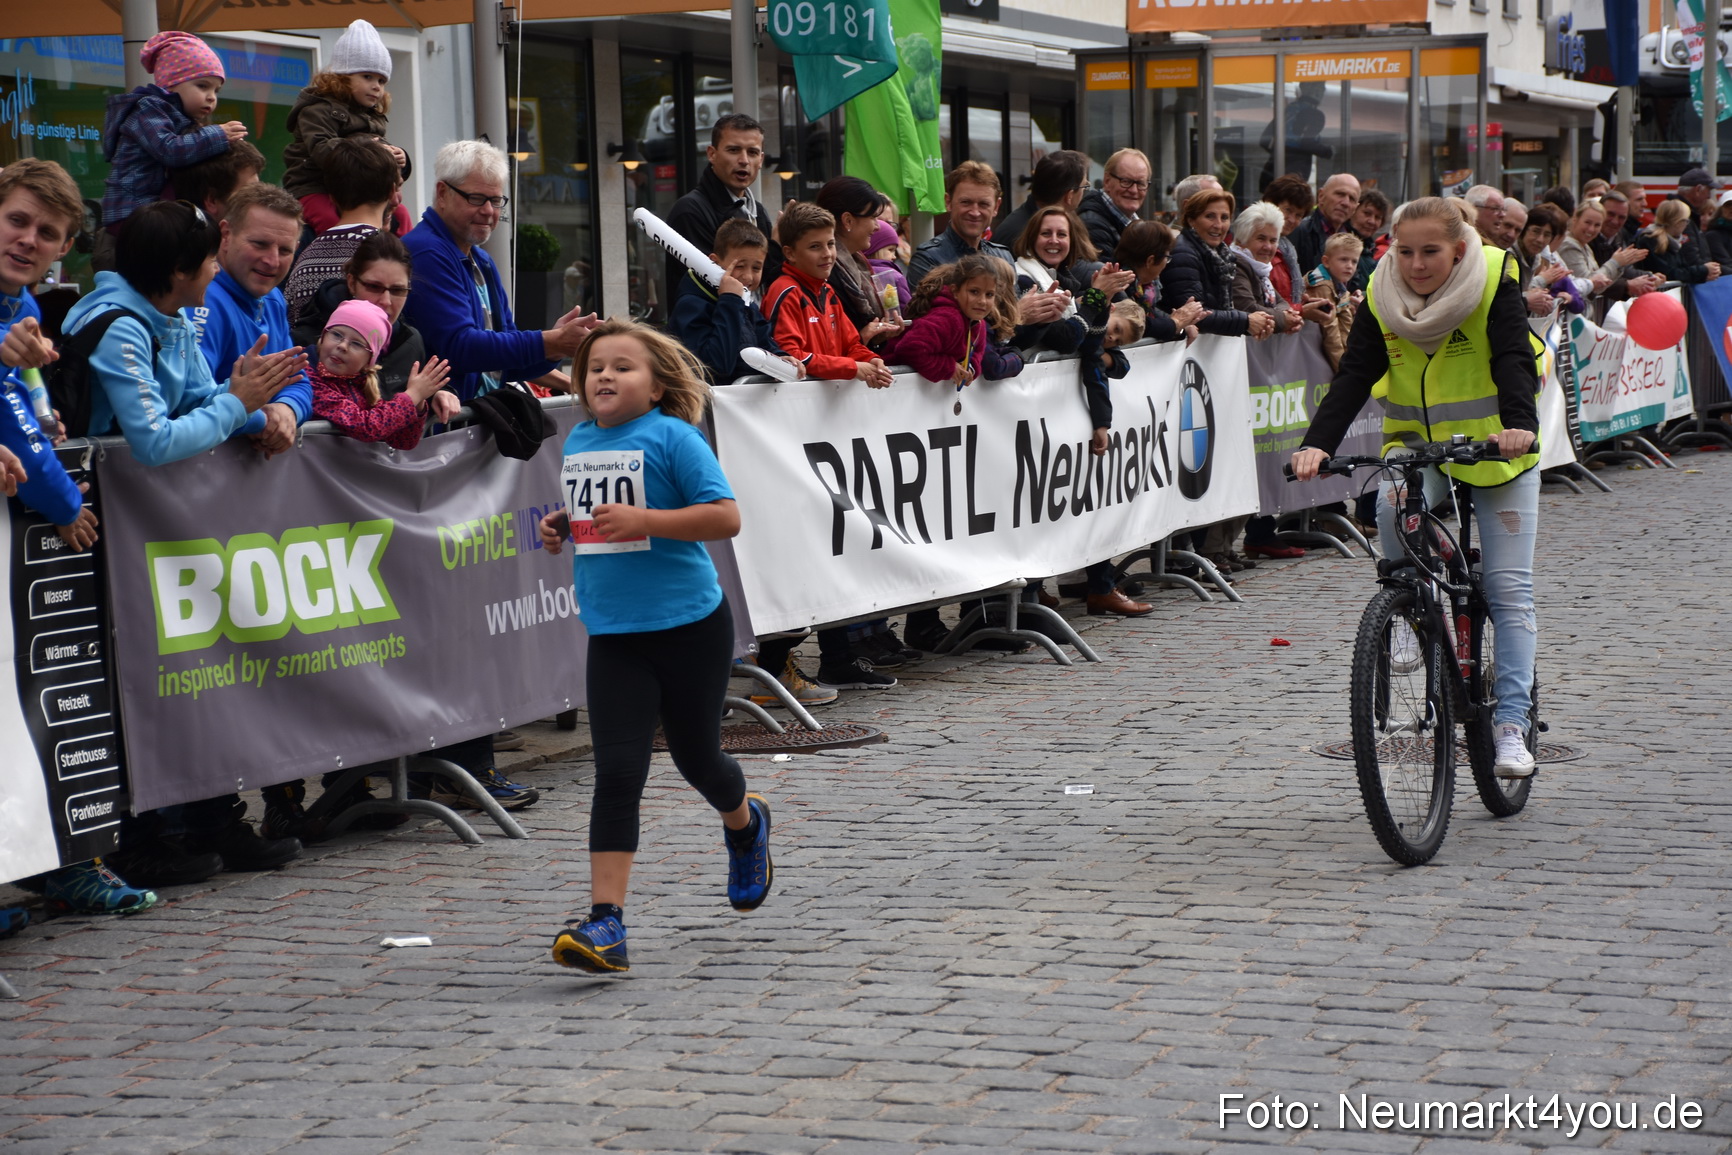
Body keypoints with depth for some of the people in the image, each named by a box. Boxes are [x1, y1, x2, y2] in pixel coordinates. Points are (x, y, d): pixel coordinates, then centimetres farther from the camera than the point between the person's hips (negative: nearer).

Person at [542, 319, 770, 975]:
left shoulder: (672, 437, -11)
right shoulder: (578, 442, 9)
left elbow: (725, 518, -17)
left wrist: (642, 520, -25)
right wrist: (562, 528, 5)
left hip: (690, 625, -4)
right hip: (614, 633, 4)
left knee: (695, 757, 13)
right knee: (617, 773, -7)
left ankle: (746, 826, 48)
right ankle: (605, 923, -11)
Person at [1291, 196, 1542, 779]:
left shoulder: (1495, 283, -15)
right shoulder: (1382, 296, -7)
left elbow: (1513, 360, -27)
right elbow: (1354, 376, -15)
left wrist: (1519, 425, -47)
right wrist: (1317, 444, -31)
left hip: (1497, 447, -2)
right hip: (1418, 440, 2)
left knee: (1510, 590, -5)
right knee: (1394, 503, -33)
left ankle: (1512, 724, 0)